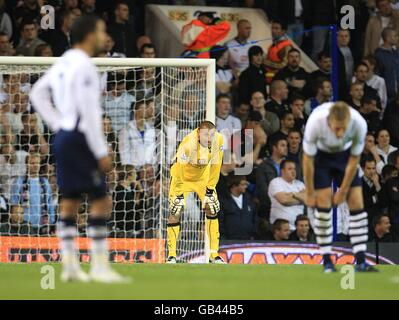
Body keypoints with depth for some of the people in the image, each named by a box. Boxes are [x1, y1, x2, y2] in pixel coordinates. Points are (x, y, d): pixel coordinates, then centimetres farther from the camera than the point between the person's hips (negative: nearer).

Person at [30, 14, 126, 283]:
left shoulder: (64, 62, 12)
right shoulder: (83, 66, -16)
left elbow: (38, 93, 21)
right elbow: (88, 111, -20)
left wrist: (57, 124, 16)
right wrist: (102, 152, -18)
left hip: (64, 137, 10)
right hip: (80, 139, -10)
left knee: (70, 201, 10)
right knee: (101, 201, -6)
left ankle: (70, 264, 11)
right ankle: (100, 266, -7)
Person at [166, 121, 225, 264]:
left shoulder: (218, 140, -24)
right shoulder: (188, 144, -37)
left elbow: (215, 166, -11)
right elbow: (178, 171, -29)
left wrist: (210, 188, -8)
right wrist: (178, 194, -26)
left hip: (203, 177, 4)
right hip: (182, 176, -4)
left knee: (212, 209, -3)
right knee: (175, 212, -11)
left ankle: (214, 255, 5)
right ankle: (171, 255, -2)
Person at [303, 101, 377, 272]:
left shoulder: (359, 124, -34)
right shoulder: (315, 122, -37)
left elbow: (353, 160, -17)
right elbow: (308, 159, -22)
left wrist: (343, 191, -9)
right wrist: (310, 193, -14)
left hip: (345, 154, 2)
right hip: (320, 154, -2)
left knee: (357, 202, -8)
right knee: (323, 203, -13)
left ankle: (360, 261, -8)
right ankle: (327, 261, -4)